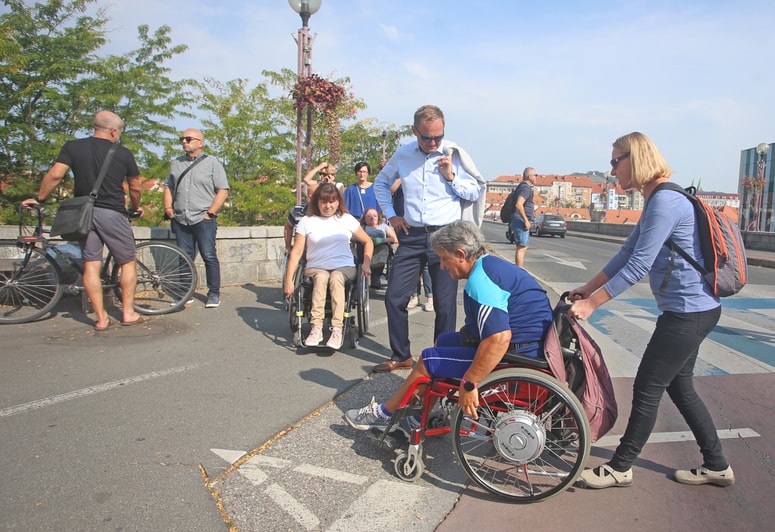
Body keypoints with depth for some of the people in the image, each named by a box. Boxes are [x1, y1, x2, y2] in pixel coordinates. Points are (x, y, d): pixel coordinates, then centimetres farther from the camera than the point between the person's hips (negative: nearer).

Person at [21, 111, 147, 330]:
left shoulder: (73, 147, 4)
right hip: (113, 213, -3)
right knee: (128, 262, 9)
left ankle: (101, 318, 6)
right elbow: (135, 188, 6)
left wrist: (39, 199, 7)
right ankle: (128, 312, 8)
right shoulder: (123, 154, 0)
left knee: (91, 265, 5)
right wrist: (135, 208, 24)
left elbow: (55, 174, -6)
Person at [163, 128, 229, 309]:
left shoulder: (212, 163, 2)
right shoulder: (176, 163, 19)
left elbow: (223, 191, -4)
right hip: (180, 220, 5)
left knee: (209, 257, -4)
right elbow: (168, 187, 22)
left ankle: (214, 293, 5)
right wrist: (168, 208, 7)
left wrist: (211, 213, -10)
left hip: (203, 219, -5)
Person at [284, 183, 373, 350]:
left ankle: (337, 330, -38)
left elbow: (368, 242, 17)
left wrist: (366, 263, 0)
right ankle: (316, 328, -36)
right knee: (321, 276, -35)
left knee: (336, 277, -34)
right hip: (315, 268, 0)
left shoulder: (347, 219, 9)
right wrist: (289, 280, -8)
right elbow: (296, 252, 0)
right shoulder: (306, 222, 5)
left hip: (344, 267, 0)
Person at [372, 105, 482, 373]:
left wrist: (452, 177, -11)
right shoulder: (402, 154, 8)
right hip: (412, 237, 3)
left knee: (445, 305, 1)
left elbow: (475, 193, 4)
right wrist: (391, 214, 12)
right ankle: (400, 356, 19)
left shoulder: (454, 155, 0)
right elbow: (381, 183, 23)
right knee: (395, 298, 2)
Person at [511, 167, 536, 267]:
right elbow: (519, 205, -27)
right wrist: (526, 220, -23)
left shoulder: (523, 186, 18)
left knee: (522, 248, 15)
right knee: (522, 247, -10)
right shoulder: (526, 188, -15)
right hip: (520, 221, -11)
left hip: (520, 221, 11)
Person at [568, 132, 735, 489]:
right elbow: (627, 254, 14)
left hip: (688, 312, -10)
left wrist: (590, 303, -19)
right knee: (679, 388, 19)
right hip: (691, 309, 10)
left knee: (647, 389, 0)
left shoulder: (665, 201, -19)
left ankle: (620, 468, 15)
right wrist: (586, 289, 13)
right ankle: (716, 466, 33)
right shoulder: (657, 200, 13)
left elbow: (639, 266, -23)